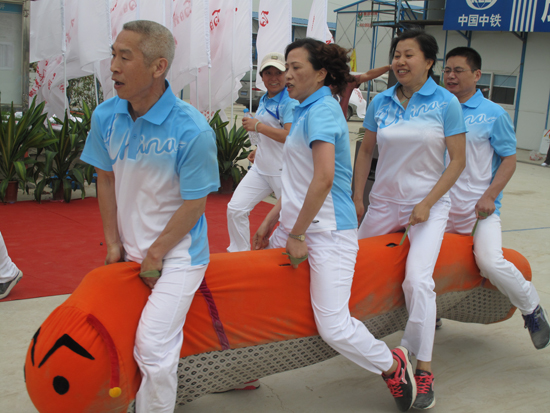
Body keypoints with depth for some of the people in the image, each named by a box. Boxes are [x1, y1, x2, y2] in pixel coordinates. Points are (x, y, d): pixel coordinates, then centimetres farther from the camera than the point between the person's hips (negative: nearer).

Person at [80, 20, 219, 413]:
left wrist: (155, 256, -10)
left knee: (154, 348, -10)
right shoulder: (105, 116, -6)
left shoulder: (192, 130, -24)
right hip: (131, 248, 6)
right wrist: (113, 242, 4)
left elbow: (194, 204, -16)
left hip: (176, 252, -6)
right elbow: (106, 178, 6)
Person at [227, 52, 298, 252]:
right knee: (235, 209, 0)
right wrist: (259, 150, 15)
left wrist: (258, 126, -20)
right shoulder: (264, 100, 12)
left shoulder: (289, 102, -14)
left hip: (283, 172, -8)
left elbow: (289, 136, -26)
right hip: (260, 168, 8)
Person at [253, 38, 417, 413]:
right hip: (296, 226, 10)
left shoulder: (322, 110, -13)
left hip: (328, 233, -9)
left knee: (333, 327, -12)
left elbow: (324, 179, -24)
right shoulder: (307, 111, 17)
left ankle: (393, 365, 13)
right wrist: (272, 220, 19)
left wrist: (297, 235, -19)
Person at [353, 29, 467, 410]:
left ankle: (424, 371, -11)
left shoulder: (446, 103, -7)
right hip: (384, 203, 5)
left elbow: (458, 160, -7)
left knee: (418, 280, -21)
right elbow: (366, 151, 11)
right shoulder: (381, 102, 2)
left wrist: (427, 203, -14)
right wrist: (357, 197, 6)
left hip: (428, 205, -4)